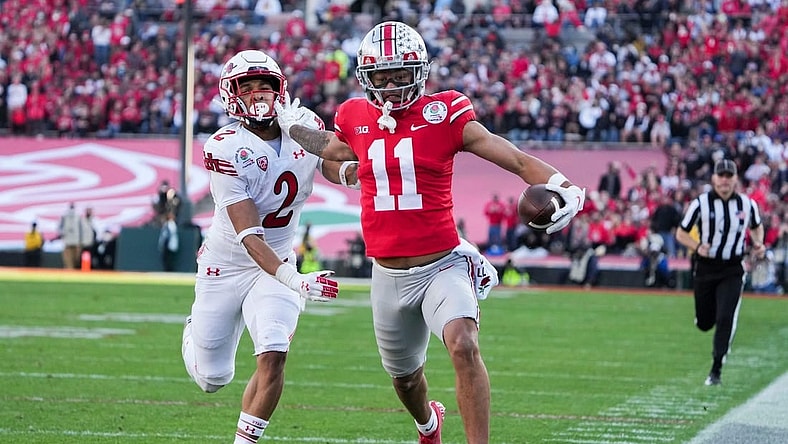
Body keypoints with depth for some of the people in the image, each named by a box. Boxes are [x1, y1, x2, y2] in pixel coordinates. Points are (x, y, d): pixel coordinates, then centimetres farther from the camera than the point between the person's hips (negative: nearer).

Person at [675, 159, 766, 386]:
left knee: (726, 319, -14)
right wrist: (697, 247, -21)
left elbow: (756, 226, 19)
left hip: (733, 271, 0)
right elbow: (681, 233, -2)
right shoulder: (700, 203, -8)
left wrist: (757, 244, -2)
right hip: (705, 268, 0)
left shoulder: (747, 204, -1)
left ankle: (716, 370, -5)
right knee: (704, 323, 8)